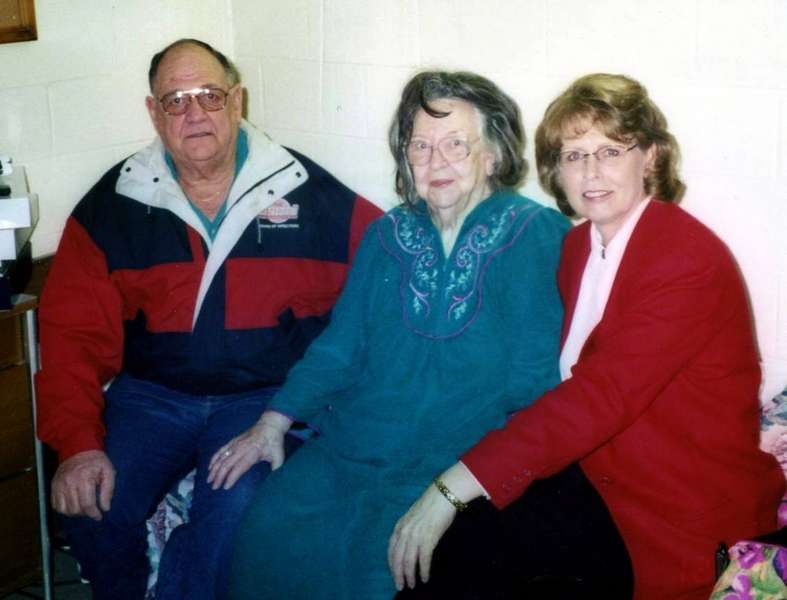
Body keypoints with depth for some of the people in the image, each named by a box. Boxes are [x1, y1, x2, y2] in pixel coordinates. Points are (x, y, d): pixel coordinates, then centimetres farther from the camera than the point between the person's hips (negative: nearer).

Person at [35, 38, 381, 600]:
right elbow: (73, 330, -2)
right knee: (92, 508, -18)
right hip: (152, 394, 2)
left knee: (234, 511, -28)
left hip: (266, 397, -2)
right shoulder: (112, 205, 2)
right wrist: (77, 442, -15)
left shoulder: (306, 191, -2)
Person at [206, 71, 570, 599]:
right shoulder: (387, 235, 12)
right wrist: (272, 424, 2)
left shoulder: (539, 235, -4)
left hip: (464, 465, -4)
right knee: (267, 535, -13)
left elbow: (536, 376, -7)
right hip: (351, 450, 5)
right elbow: (339, 346, 14)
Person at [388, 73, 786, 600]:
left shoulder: (689, 259, -18)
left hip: (684, 518, -7)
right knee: (442, 545, -13)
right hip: (591, 479, 7)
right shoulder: (578, 246, 9)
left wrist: (456, 485, -31)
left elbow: (603, 395, -27)